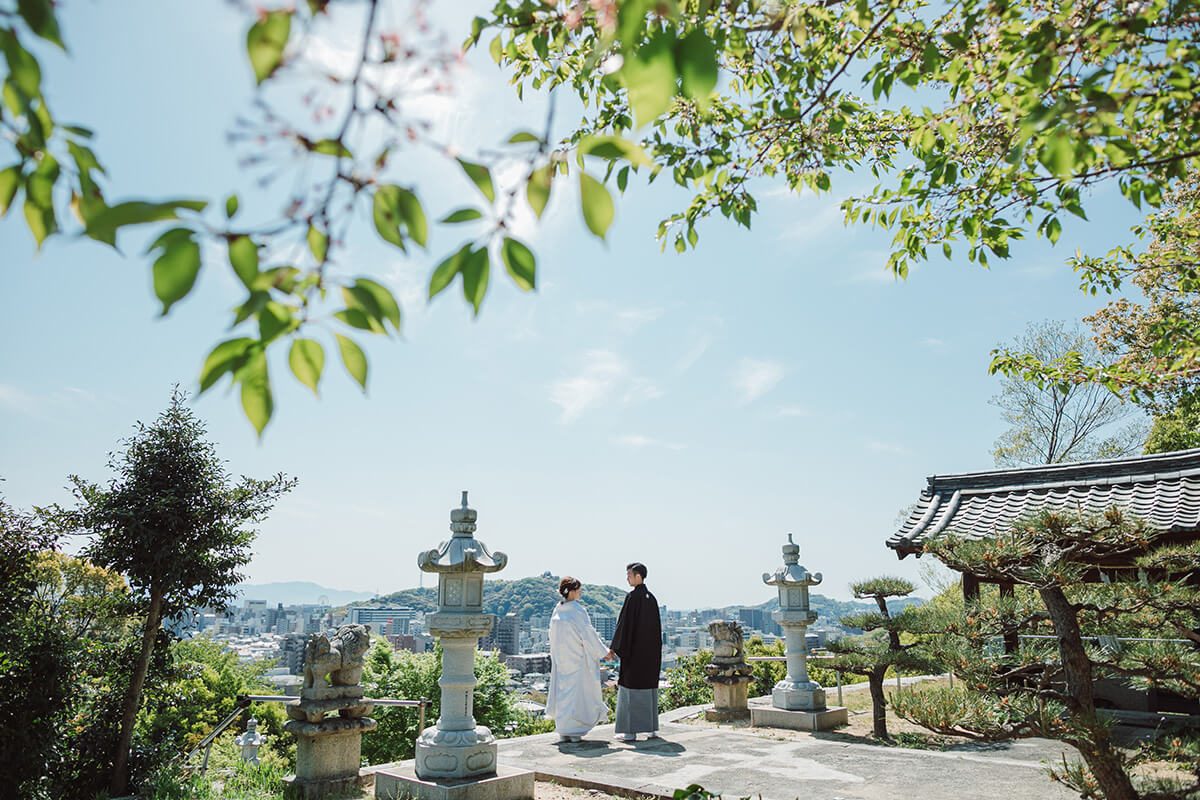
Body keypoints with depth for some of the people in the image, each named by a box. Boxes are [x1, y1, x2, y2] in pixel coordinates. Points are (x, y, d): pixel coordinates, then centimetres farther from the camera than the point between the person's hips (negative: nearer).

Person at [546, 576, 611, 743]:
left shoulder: (557, 610, 4)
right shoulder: (578, 610, -16)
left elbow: (553, 637, 11)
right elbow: (588, 634, -13)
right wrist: (603, 651, -4)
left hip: (560, 659, 6)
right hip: (577, 658, -6)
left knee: (562, 691, 11)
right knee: (576, 691, 2)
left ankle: (563, 732, 14)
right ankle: (573, 731, 2)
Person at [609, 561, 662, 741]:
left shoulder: (632, 597, -13)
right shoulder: (651, 598, 10)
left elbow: (624, 623, -15)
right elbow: (657, 626, 14)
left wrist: (614, 647, -8)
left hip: (634, 649, -8)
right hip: (651, 651, 8)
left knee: (631, 689, -2)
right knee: (649, 687, 12)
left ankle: (630, 731, -1)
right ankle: (651, 728, 15)